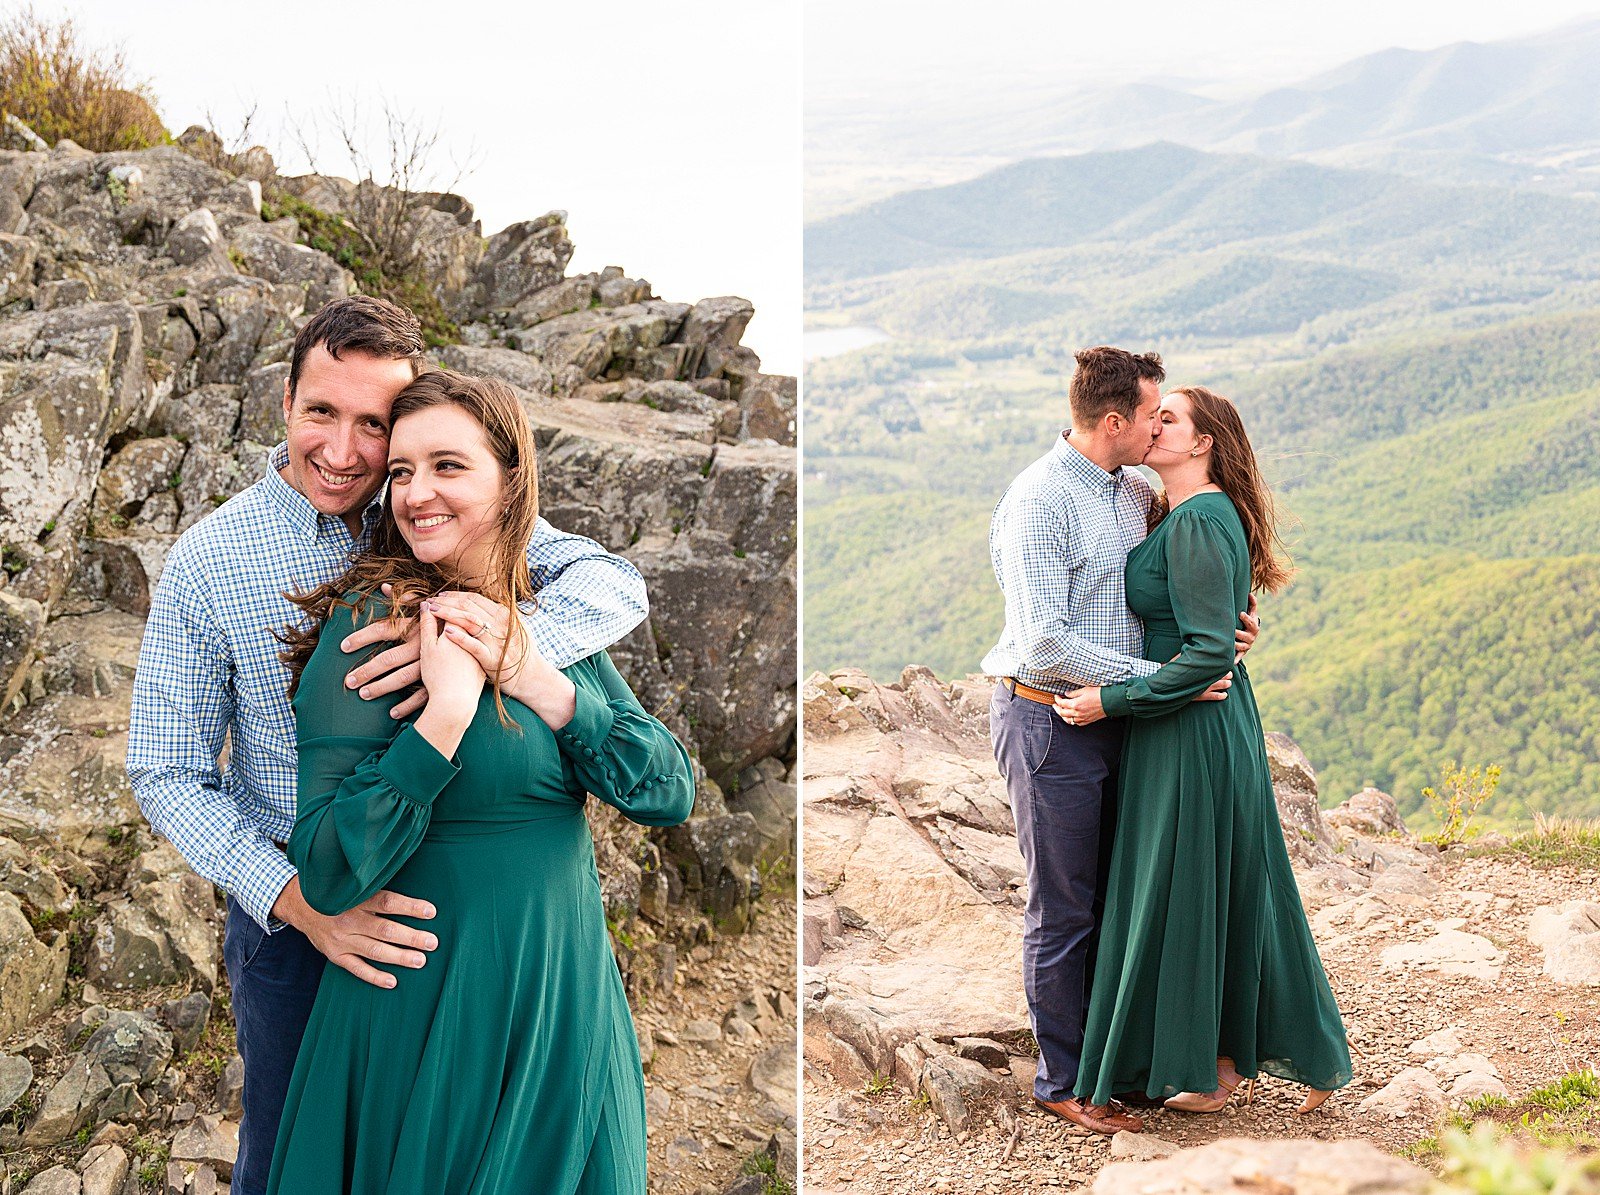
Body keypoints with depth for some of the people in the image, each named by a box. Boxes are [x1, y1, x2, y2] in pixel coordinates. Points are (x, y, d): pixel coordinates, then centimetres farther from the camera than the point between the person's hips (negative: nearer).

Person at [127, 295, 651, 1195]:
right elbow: (169, 775, -9)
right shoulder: (208, 562, -11)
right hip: (292, 913, -1)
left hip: (444, 905, 2)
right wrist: (292, 898, -25)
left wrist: (501, 633, -38)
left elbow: (616, 582, -17)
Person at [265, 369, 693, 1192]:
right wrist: (444, 712, -26)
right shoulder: (367, 627, -13)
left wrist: (542, 687, -14)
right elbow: (328, 877, -19)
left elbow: (673, 794, -3)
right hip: (430, 1021, -5)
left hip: (567, 1002, 5)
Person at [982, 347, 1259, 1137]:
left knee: (1112, 900, 17)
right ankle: (1064, 1081, 16)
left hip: (1115, 717, 8)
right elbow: (1046, 644, -23)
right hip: (1050, 721, -8)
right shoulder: (1040, 501, -18)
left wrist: (1228, 619, -1)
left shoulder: (1137, 493, 8)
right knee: (1063, 911, 3)